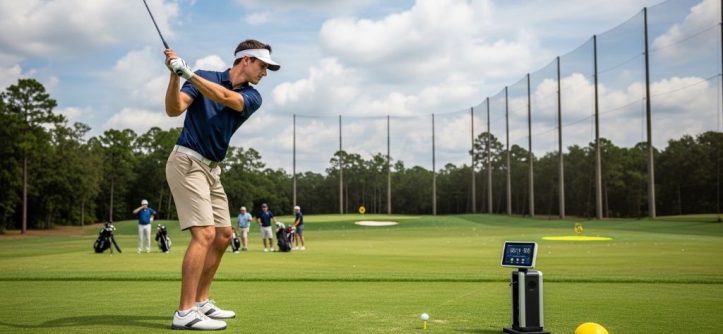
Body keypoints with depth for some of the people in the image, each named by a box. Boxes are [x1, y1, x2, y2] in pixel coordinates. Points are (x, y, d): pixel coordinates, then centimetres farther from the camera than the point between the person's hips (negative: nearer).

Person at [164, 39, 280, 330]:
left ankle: (201, 302, 20)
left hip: (211, 168, 7)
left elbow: (225, 97, -17)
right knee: (204, 234, -17)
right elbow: (174, 109, -17)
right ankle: (185, 313, -17)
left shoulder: (251, 96, 5)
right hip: (187, 162, -7)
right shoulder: (203, 77, -5)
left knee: (223, 235, 10)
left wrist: (188, 73, -28)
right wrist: (174, 75, -31)